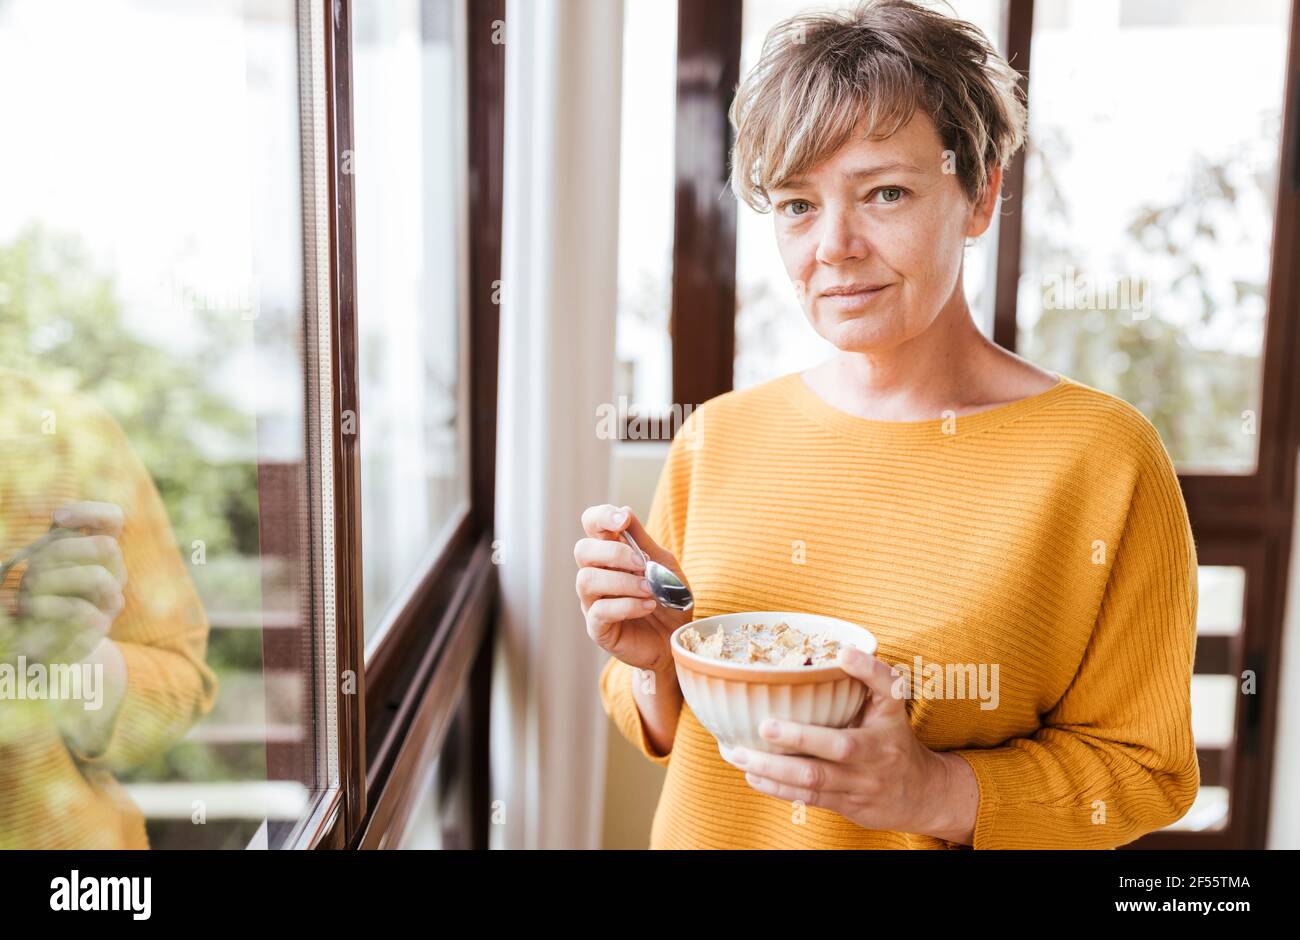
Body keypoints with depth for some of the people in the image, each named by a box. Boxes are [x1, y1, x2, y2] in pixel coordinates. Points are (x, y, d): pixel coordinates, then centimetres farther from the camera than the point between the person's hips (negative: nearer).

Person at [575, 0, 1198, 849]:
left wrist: (937, 794, -25)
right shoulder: (717, 439, -10)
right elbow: (668, 732, 0)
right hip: (707, 834, 3)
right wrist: (654, 667, -20)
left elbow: (1143, 768, -11)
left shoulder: (1099, 455, -18)